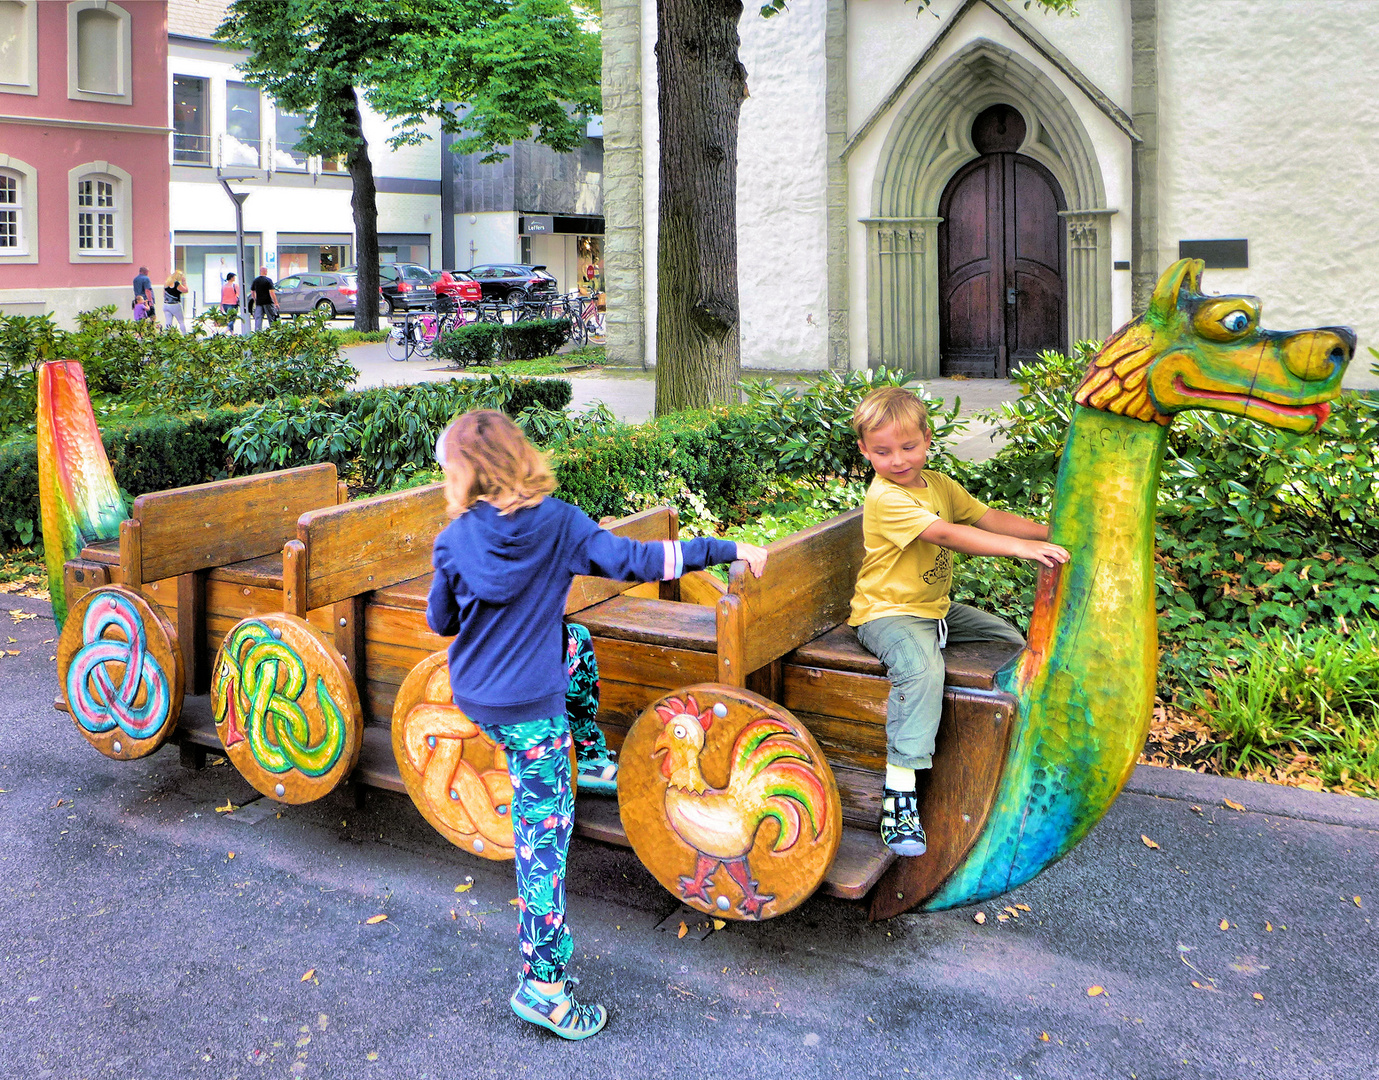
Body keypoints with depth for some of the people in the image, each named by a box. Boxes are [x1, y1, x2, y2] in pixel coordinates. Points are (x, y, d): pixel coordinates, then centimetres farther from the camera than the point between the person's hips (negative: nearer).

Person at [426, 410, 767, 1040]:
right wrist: (727, 550, -10)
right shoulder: (558, 523, -14)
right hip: (532, 711, -4)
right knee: (543, 836, 4)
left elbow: (441, 621, 4)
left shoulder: (453, 541, -9)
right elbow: (636, 562, -17)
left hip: (470, 699, 4)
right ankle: (543, 988, 8)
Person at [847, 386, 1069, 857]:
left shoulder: (939, 485, 8)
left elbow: (988, 517, 6)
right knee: (923, 667, -36)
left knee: (1011, 638, 12)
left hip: (936, 609, 9)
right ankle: (899, 789, -36)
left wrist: (1050, 533, -7)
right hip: (886, 614, -9)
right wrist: (1019, 547, -35)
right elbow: (946, 534, -30)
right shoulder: (884, 498, -21)